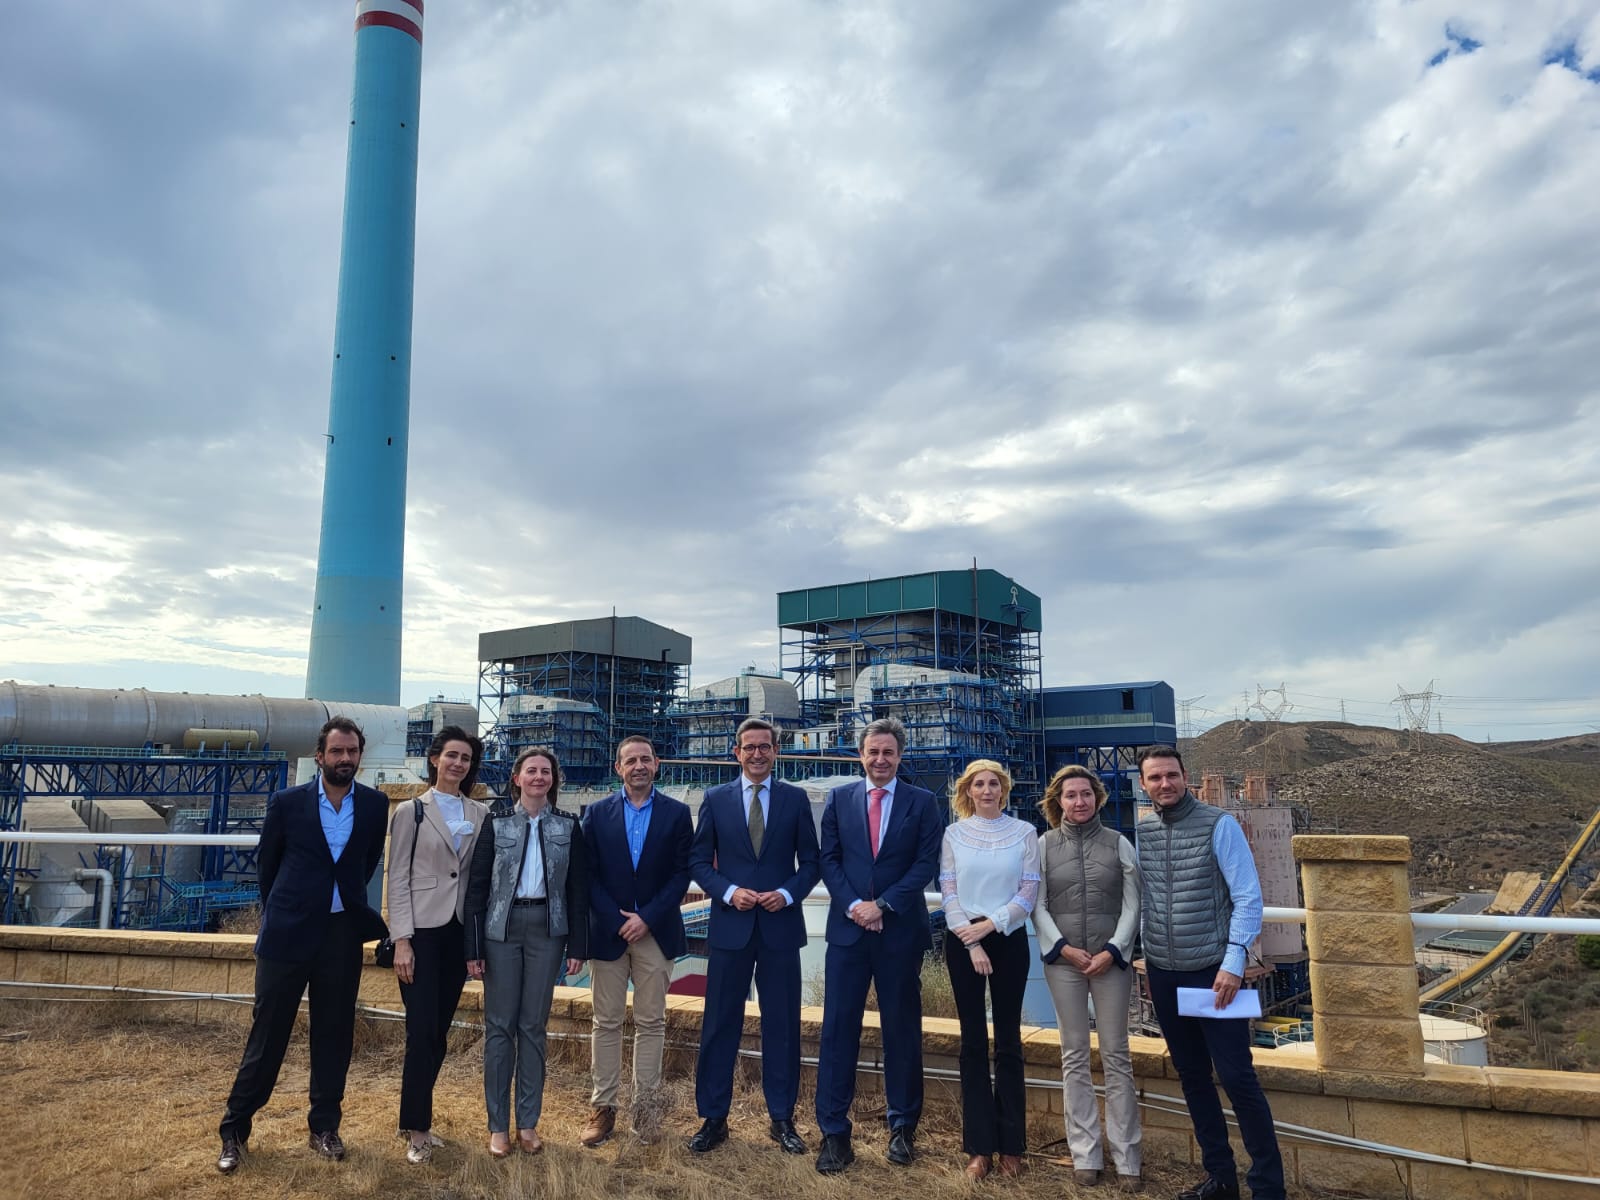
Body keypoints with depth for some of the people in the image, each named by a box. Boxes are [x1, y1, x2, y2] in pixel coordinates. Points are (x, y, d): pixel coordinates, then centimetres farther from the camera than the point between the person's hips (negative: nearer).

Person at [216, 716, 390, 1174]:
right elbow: (265, 862, 8)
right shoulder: (287, 802, -6)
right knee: (267, 1033, 6)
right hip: (288, 933, -2)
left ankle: (324, 1126, 26)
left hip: (342, 933, 2)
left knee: (334, 1033, 11)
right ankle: (235, 1130, 22)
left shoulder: (375, 805, -2)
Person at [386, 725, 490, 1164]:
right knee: (422, 1031, -4)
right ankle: (417, 1128, 9)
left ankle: (416, 1116, 25)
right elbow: (398, 879, -4)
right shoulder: (410, 812, -2)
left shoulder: (481, 815, 6)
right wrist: (401, 940, -11)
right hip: (421, 932, -3)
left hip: (459, 932, 4)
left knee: (440, 1032, 10)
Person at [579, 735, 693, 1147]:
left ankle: (647, 1105, 18)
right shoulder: (597, 814, 3)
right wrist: (618, 920, -10)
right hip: (607, 931, 1)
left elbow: (682, 873, -3)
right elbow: (589, 874, -1)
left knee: (651, 1022, 7)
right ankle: (603, 1106, 18)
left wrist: (647, 918, -11)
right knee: (606, 1022, 7)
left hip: (656, 932, 0)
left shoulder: (677, 813, 1)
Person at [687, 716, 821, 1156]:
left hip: (780, 926, 0)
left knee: (782, 1025, 8)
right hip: (730, 926, 0)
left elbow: (811, 862, 5)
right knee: (719, 1025, 7)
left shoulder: (795, 798, 3)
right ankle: (713, 1119, 21)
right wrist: (729, 892, -12)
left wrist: (788, 893, -12)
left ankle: (782, 1119, 23)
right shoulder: (715, 799, 3)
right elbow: (698, 861, 3)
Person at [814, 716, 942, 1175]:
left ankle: (902, 1127, 25)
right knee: (838, 1029, 1)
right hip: (847, 928, 1)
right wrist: (854, 905, -11)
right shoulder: (839, 799, 6)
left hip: (901, 930, -1)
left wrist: (882, 905, -13)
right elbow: (829, 860, 3)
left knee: (902, 1030, 10)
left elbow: (926, 865, -5)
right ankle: (834, 1132, 10)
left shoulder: (922, 802, 1)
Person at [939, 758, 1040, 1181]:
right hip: (962, 940, 1)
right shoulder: (954, 834, 3)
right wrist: (971, 941, -10)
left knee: (1008, 1040, 5)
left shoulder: (1024, 832, 0)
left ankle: (1011, 1144, 16)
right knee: (973, 1041, 5)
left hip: (1008, 939, -1)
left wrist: (990, 924, -13)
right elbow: (948, 892, 0)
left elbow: (1028, 893, -3)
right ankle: (979, 1145, 13)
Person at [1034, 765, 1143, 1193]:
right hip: (1063, 961, 1)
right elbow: (1037, 904, 1)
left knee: (1116, 1057, 4)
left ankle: (1126, 1157, 12)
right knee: (1075, 1058, 6)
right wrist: (1064, 948, -9)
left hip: (1112, 959, 0)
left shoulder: (1118, 843, 3)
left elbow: (1132, 904, 0)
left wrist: (1112, 951, -9)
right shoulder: (1044, 844, 3)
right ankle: (1085, 1154, 14)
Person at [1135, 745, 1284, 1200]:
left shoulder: (1219, 825, -10)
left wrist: (1234, 961, -17)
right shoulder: (1140, 831, 3)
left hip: (1213, 971, -5)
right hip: (1163, 974, 5)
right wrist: (1143, 953, 10)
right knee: (1192, 1076, 13)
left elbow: (1248, 898, -12)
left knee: (1237, 1077, -3)